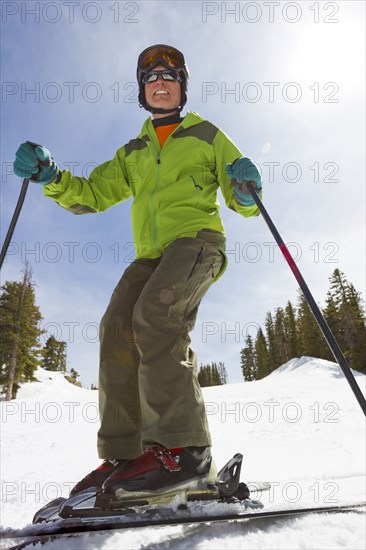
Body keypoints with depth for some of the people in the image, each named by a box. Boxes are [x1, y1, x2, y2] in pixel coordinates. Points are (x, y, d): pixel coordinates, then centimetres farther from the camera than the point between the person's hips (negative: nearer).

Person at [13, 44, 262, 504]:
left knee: (155, 313, -30)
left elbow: (242, 203, 13)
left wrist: (245, 190, -11)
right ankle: (122, 454, -13)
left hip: (197, 238, -4)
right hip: (151, 253, 4)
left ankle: (183, 449, -28)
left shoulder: (207, 135, 19)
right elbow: (91, 195, 21)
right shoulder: (132, 154, 28)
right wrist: (50, 177, 3)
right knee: (118, 325, -18)